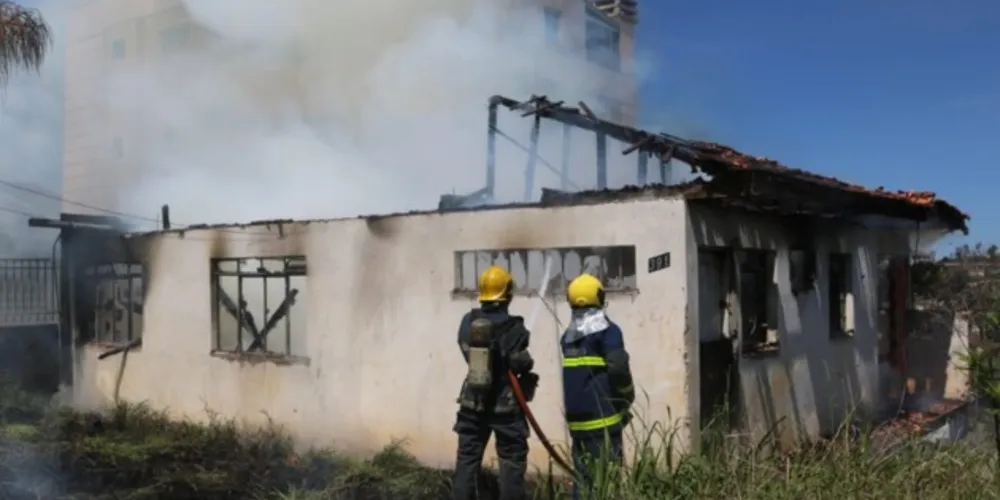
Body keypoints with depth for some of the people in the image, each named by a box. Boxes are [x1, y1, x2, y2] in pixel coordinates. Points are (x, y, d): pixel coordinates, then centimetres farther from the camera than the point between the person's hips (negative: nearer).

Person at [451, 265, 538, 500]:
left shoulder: (467, 322, -2)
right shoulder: (513, 328, -17)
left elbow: (469, 353, 5)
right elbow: (521, 364, -17)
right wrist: (528, 363, 4)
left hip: (473, 403, 4)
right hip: (505, 405, -4)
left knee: (467, 457, 12)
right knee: (512, 460, 8)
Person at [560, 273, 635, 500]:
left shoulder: (568, 335, 13)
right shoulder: (607, 330, -8)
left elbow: (574, 373, 13)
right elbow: (618, 368, -16)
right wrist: (627, 398, -1)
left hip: (577, 416, 7)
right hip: (602, 415, -7)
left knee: (583, 475, 12)